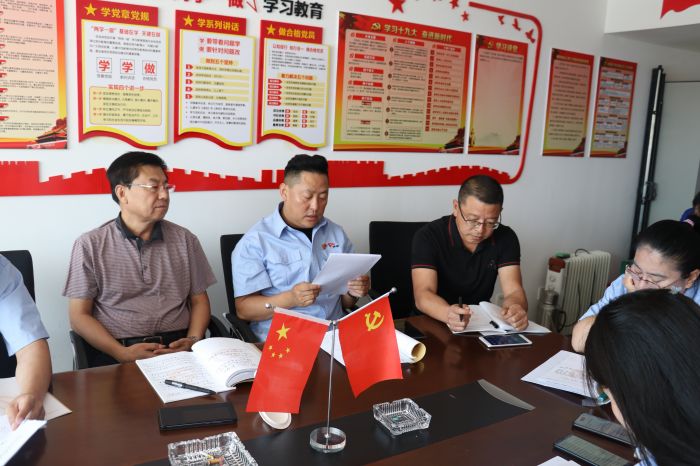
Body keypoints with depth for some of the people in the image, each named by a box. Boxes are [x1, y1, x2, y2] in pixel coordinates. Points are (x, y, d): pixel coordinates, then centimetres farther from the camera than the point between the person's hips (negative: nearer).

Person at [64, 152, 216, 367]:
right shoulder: (90, 245, 4)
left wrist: (194, 340, -5)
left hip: (177, 347, 3)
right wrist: (123, 354, -12)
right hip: (114, 351, -2)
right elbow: (79, 315, 2)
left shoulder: (185, 240, 12)